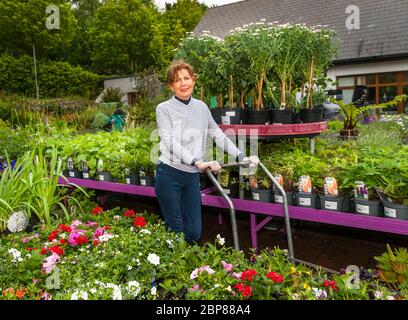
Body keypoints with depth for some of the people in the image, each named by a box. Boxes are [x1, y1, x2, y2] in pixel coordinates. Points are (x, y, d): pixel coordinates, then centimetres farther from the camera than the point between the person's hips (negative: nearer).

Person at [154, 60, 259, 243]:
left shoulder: (201, 107, 9)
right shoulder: (164, 109, -4)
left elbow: (218, 135, 12)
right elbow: (170, 142, -16)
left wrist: (241, 157, 4)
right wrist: (197, 162, -28)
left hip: (192, 176, 4)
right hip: (169, 174, -4)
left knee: (194, 233, 8)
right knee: (176, 231, 2)